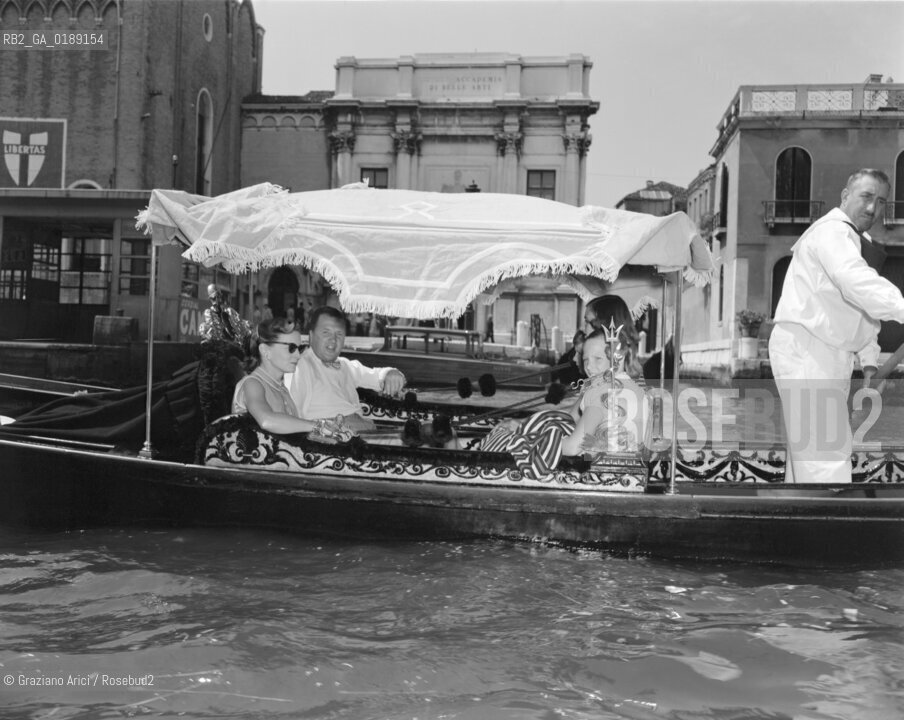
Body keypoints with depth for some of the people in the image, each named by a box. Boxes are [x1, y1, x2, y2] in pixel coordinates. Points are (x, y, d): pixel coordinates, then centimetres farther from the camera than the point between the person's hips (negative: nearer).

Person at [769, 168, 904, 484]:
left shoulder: (862, 242, 21)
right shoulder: (832, 232, -14)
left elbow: (864, 305, 22)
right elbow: (856, 281, -35)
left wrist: (869, 361, 12)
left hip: (832, 357, 10)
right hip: (804, 351, -10)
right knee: (830, 450, -16)